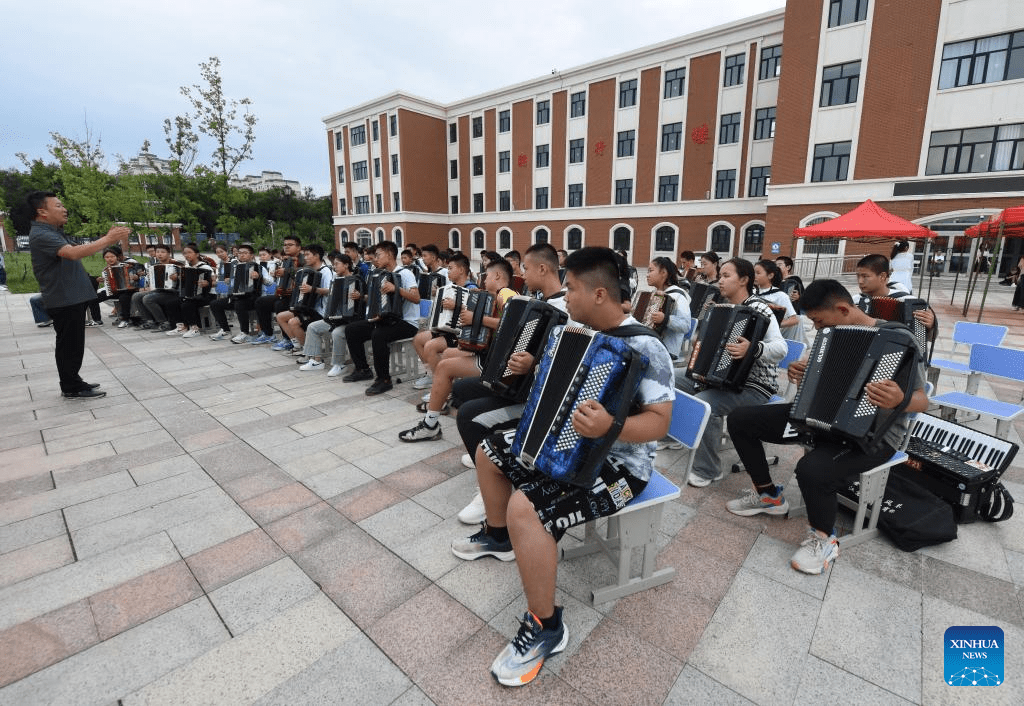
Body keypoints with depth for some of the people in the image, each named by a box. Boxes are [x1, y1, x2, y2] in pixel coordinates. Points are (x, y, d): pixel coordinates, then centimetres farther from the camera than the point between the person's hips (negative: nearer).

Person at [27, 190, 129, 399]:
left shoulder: (54, 232, 16)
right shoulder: (41, 235, -17)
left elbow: (79, 250, 16)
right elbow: (73, 253, -32)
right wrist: (107, 239, -30)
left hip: (72, 298, 10)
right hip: (64, 300, -10)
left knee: (73, 343, 16)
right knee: (69, 344, -3)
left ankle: (73, 381, 26)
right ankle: (71, 388, 6)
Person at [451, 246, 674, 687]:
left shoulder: (644, 348, -23)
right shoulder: (581, 333, 4)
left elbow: (659, 421, -25)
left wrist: (611, 426, -40)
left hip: (619, 464, -9)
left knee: (526, 508, -30)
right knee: (489, 451, 14)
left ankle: (545, 627, -7)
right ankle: (498, 536, 36)